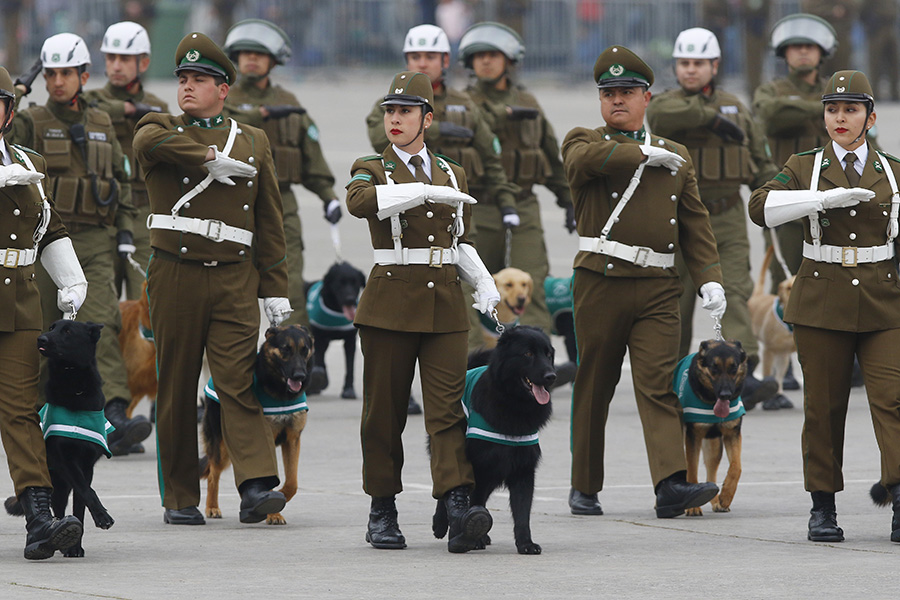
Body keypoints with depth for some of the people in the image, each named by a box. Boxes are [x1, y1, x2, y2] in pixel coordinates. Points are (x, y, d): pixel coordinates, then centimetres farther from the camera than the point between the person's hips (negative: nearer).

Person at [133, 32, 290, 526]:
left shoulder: (253, 142, 13)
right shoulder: (161, 130, 7)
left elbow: (269, 223, 13)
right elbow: (149, 139, -21)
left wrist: (276, 290, 8)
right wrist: (212, 160, -15)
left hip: (234, 280, 1)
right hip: (175, 277, -1)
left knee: (240, 382, -11)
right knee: (177, 389, 2)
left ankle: (256, 487, -20)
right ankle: (180, 499, 8)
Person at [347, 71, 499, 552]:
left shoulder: (452, 174, 16)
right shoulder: (371, 169, 3)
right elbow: (359, 201, -22)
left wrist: (484, 281, 8)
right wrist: (427, 191, -25)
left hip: (446, 302, 2)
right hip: (391, 301, -2)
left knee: (448, 406, -10)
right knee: (385, 410, 3)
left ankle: (458, 511, -23)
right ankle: (382, 513, 15)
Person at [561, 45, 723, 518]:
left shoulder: (676, 156, 18)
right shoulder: (582, 143, 8)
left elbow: (695, 225, 16)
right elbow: (585, 159, -18)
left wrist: (710, 278, 3)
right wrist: (644, 153, -8)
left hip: (658, 289, 2)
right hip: (600, 283, -2)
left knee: (658, 384, -11)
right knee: (594, 387, 6)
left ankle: (670, 484, -24)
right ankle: (584, 487, 18)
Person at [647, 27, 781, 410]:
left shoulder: (736, 108, 14)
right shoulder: (666, 103, 1)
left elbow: (760, 162, 18)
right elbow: (663, 115, -26)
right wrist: (713, 118, -29)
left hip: (728, 219, 2)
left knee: (735, 291, -13)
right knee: (677, 302, 3)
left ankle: (744, 375, -27)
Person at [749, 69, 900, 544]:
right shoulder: (805, 168, 5)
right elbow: (761, 207, -13)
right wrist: (827, 197, -22)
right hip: (821, 303, 0)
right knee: (824, 405, 1)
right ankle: (823, 508, 10)